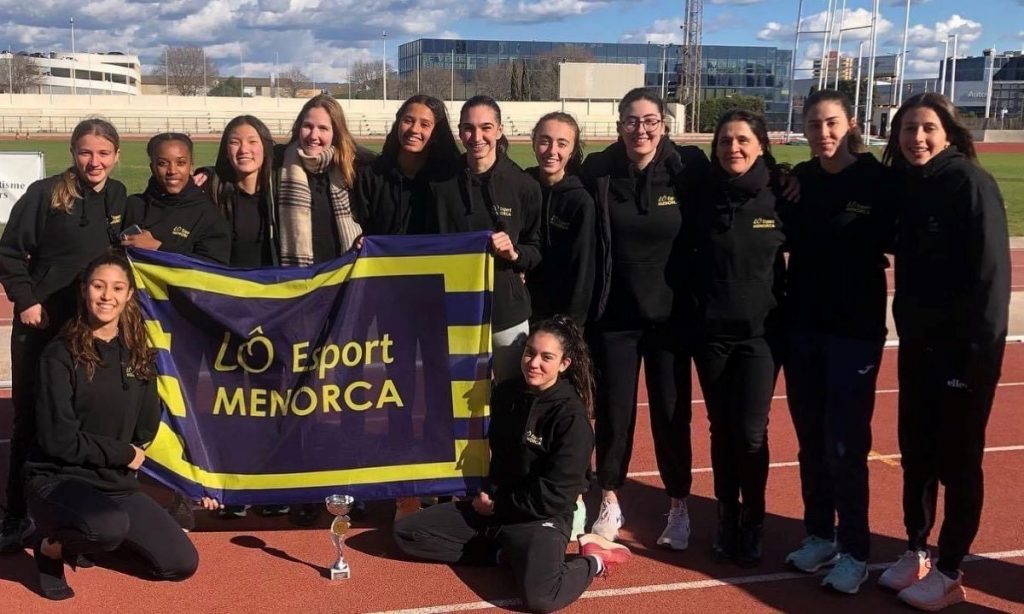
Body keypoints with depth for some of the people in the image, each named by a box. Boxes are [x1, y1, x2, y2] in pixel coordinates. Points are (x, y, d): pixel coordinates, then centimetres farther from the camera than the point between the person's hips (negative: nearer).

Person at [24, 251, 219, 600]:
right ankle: (52, 545, -4)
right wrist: (122, 453, -10)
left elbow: (148, 431, 8)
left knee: (182, 564, -3)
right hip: (58, 480, -6)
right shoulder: (62, 355, -11)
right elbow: (58, 438, -14)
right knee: (110, 525, -39)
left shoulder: (138, 355, 6)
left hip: (119, 484, 6)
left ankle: (94, 538, 18)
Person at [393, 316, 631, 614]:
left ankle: (592, 560, -3)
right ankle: (509, 552, -3)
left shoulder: (572, 418, -16)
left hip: (541, 518, -7)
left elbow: (555, 496, -17)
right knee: (406, 532, -3)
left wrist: (497, 505, -8)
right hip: (491, 507, 7)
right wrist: (487, 497, 2)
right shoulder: (506, 393, 2)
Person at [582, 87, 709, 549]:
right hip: (613, 315, 1)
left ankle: (679, 507, 24)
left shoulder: (688, 167, -7)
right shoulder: (598, 171, -5)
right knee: (613, 411, 9)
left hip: (669, 313, 0)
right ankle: (610, 503, 26)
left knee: (672, 412, 8)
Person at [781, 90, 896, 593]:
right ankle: (819, 534, 25)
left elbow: (896, 243, -5)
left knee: (845, 444, -2)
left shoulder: (878, 180, -8)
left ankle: (854, 551, 11)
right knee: (811, 439, 11)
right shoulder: (799, 180, 5)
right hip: (801, 325, 5)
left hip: (855, 328, -4)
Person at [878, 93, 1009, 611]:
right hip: (917, 343, 7)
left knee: (957, 459, 4)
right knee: (916, 451, 14)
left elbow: (990, 274, -18)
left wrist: (974, 351, -19)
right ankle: (915, 552, 29)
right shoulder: (904, 185, 6)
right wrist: (907, 325, 3)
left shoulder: (970, 184, -15)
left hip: (963, 346, -7)